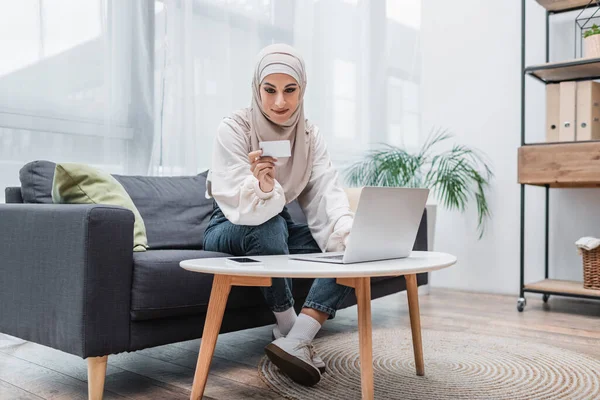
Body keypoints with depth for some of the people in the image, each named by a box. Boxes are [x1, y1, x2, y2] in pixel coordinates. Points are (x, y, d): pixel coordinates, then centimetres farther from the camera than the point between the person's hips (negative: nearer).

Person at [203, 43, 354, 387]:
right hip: (230, 229, -4)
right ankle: (289, 328, -17)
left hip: (278, 227, 5)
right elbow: (238, 205, -27)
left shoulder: (310, 134, -5)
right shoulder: (234, 129, -19)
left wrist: (347, 231, -37)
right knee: (270, 227, -38)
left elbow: (327, 190, -17)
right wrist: (261, 186, -51)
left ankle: (296, 341, -27)